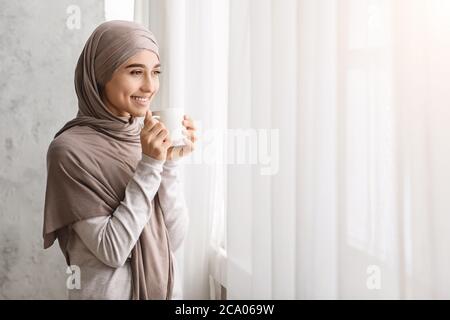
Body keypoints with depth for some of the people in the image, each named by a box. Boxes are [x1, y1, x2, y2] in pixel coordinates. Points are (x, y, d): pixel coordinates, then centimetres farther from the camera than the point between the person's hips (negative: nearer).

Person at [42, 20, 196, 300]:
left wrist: (171, 162, -16)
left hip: (166, 287, 5)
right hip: (109, 290, -5)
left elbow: (174, 239, -6)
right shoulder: (70, 149, -18)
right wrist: (149, 166, -23)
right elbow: (112, 250, -19)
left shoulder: (149, 139, -3)